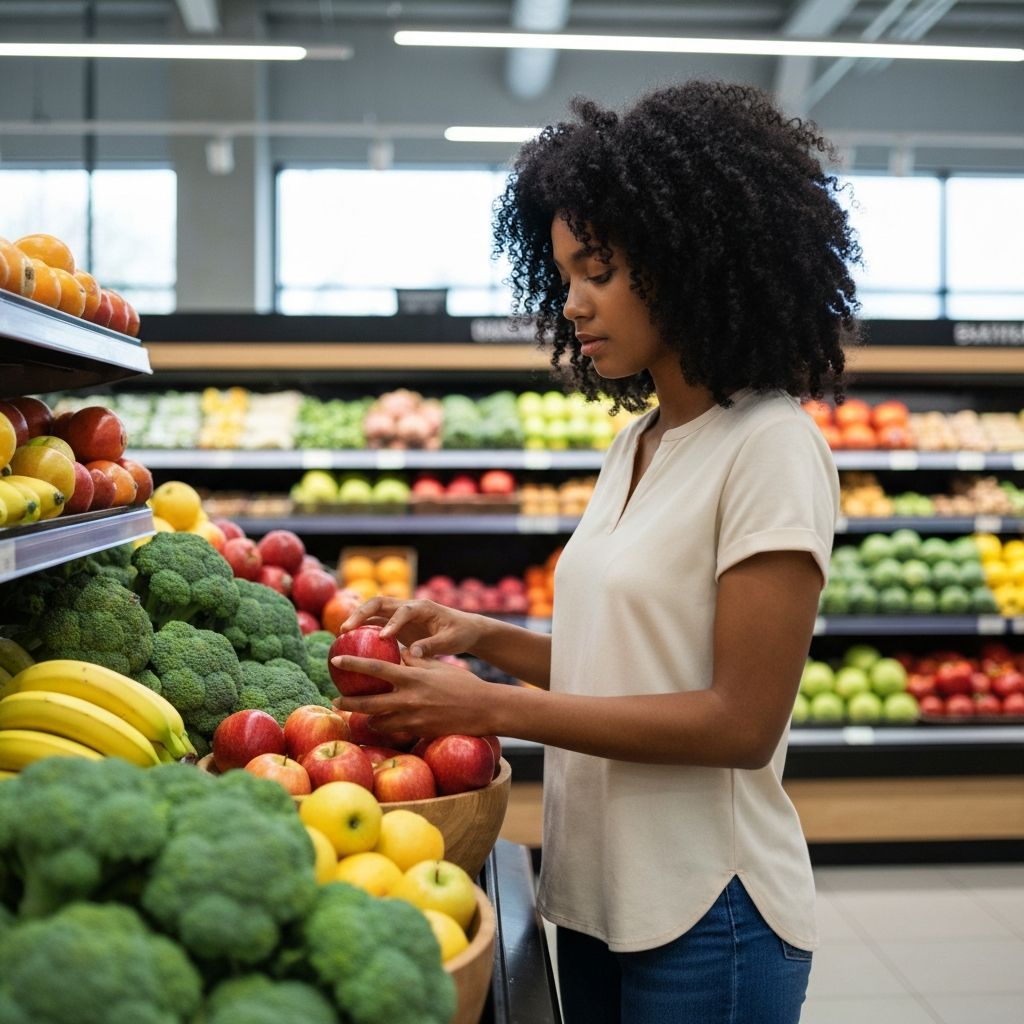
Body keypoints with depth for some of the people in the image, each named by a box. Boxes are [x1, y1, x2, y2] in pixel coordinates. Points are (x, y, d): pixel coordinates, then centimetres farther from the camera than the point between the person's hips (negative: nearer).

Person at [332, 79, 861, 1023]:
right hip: (595, 894, 7)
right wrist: (483, 636, -2)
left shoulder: (771, 449, -16)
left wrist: (491, 707, -20)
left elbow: (741, 721, -20)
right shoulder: (636, 442, 9)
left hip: (704, 912, -7)